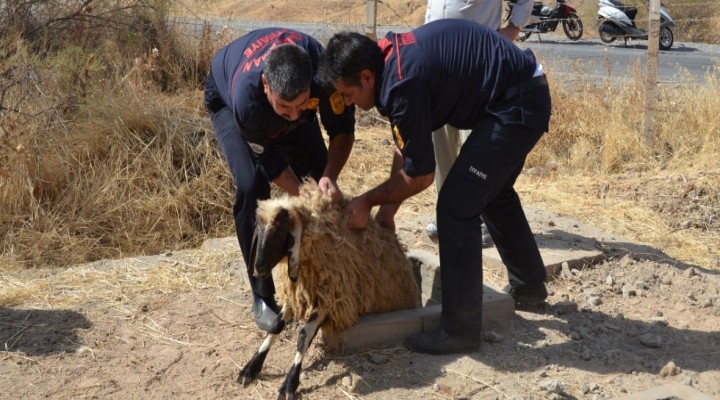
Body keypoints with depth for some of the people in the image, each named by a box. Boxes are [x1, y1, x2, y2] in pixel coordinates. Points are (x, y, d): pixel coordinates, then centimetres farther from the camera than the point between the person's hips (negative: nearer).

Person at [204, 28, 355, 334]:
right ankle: (262, 296, -7)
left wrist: (329, 177, -41)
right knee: (251, 188, -21)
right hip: (226, 98, -3)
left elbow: (342, 130, -25)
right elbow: (270, 161, -29)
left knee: (321, 174, -7)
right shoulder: (246, 99, -45)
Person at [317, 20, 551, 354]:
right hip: (526, 94, 10)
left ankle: (460, 330, 1)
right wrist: (387, 210, 13)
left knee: (456, 207, -9)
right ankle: (529, 285, 46)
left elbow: (420, 176, -15)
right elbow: (407, 149, 12)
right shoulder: (390, 56, 4)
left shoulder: (402, 85, -25)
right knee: (493, 194, 27)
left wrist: (368, 201, -2)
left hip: (516, 105, -10)